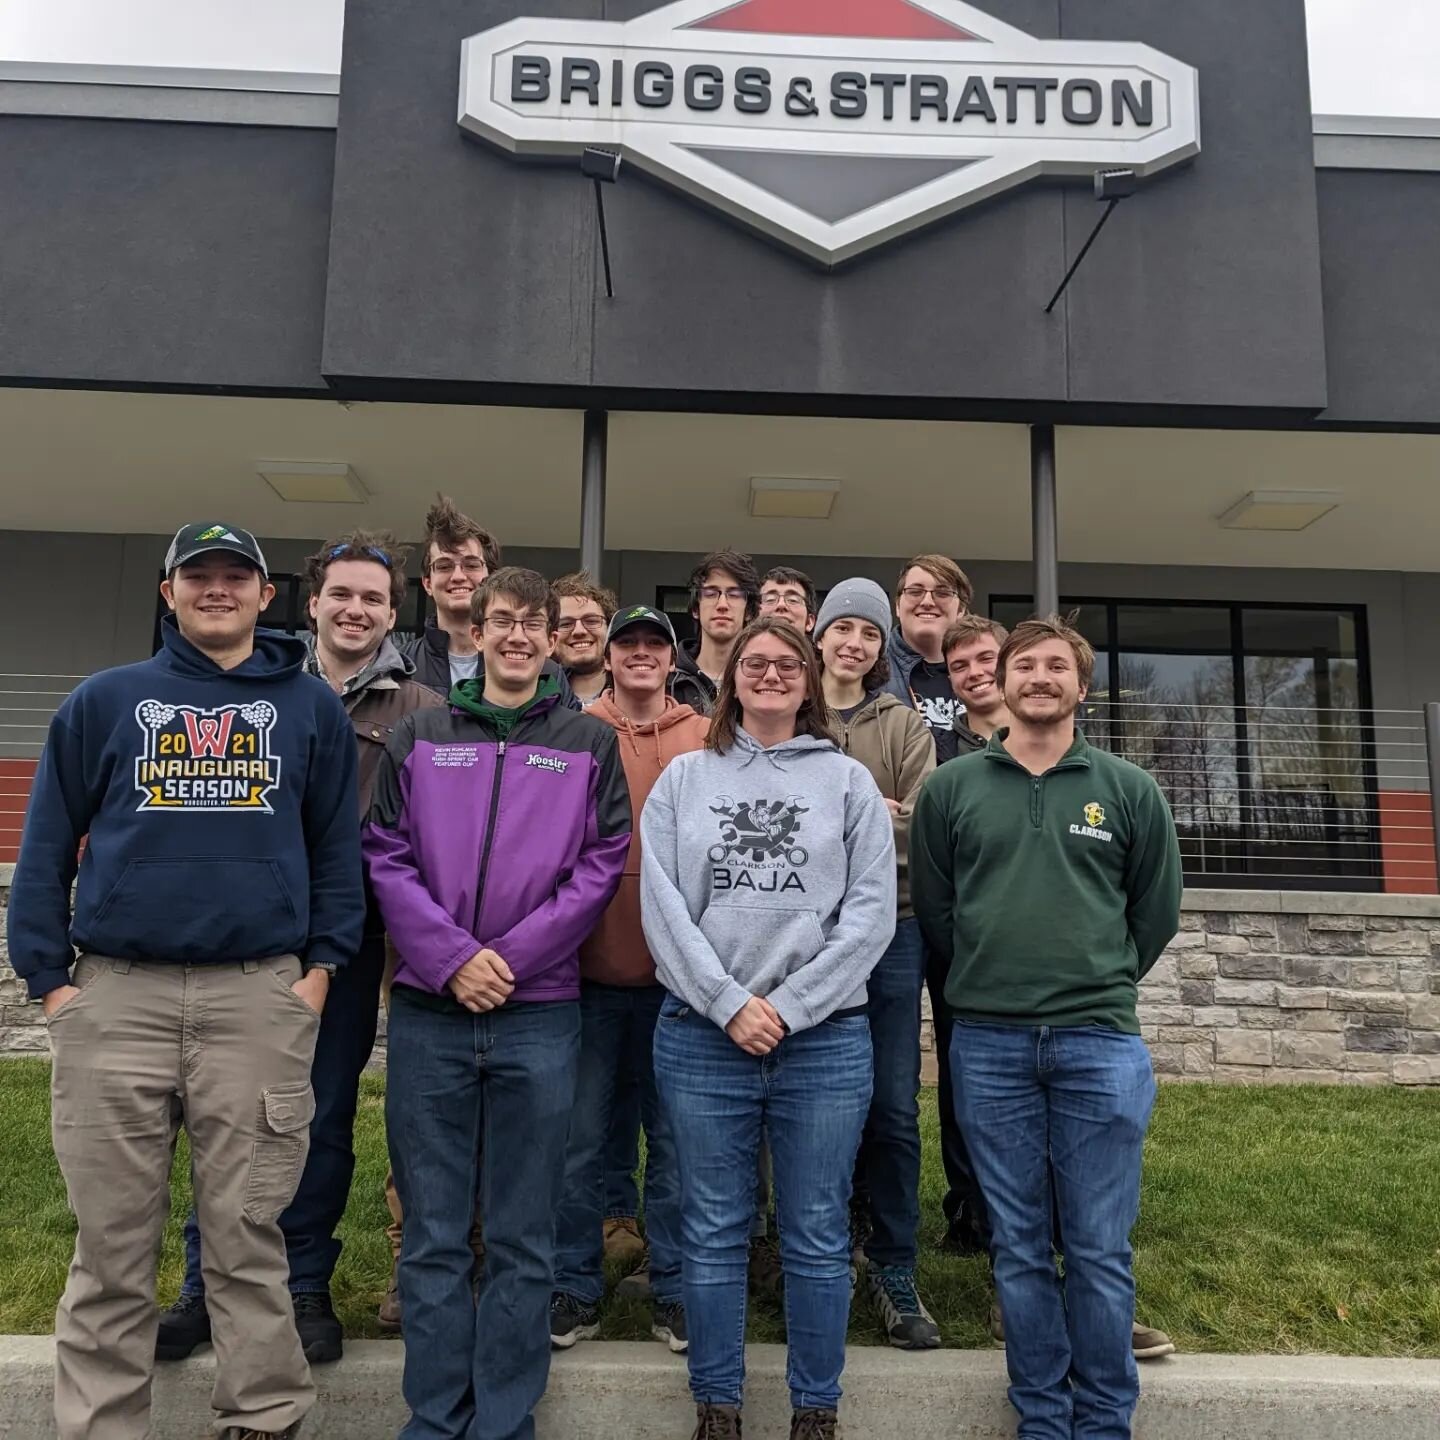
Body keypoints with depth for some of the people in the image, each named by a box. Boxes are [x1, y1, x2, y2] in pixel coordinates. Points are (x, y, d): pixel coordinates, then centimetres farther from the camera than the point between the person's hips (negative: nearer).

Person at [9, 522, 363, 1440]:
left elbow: (338, 847, 9)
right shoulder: (104, 701, 8)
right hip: (114, 995, 1)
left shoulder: (312, 707, 8)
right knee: (112, 1243, 9)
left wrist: (322, 966, 0)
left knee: (248, 1234, 7)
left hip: (260, 996, 0)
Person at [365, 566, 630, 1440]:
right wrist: (452, 957, -12)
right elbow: (386, 857, 1)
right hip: (429, 1013, 1)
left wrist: (513, 957, -11)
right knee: (433, 1234, 9)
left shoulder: (590, 743, 6)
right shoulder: (420, 736, 8)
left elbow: (601, 867, -1)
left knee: (524, 1239, 8)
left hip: (540, 1016, -1)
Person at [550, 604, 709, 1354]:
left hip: (677, 968, 0)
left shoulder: (705, 738, 3)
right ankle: (575, 1289, 26)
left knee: (673, 1136, 11)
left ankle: (672, 1288, 27)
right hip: (590, 963, 0)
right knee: (580, 1135, 9)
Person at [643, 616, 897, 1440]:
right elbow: (662, 907, -2)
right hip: (701, 1035, 1)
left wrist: (789, 1006, -11)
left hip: (827, 1038, 0)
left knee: (818, 1239, 9)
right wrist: (729, 1004, -11)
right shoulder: (684, 778, 7)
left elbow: (871, 913, -3)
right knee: (714, 1236, 10)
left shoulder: (848, 780, 5)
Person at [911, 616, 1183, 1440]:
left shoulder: (1129, 790, 4)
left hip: (1100, 1043, 0)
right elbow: (933, 906, 10)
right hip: (988, 1042, 1)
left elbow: (1157, 911, 11)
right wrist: (993, 974, 10)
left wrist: (1099, 986, 12)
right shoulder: (952, 787, 4)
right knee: (1020, 1246, 10)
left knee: (1099, 1248, 6)